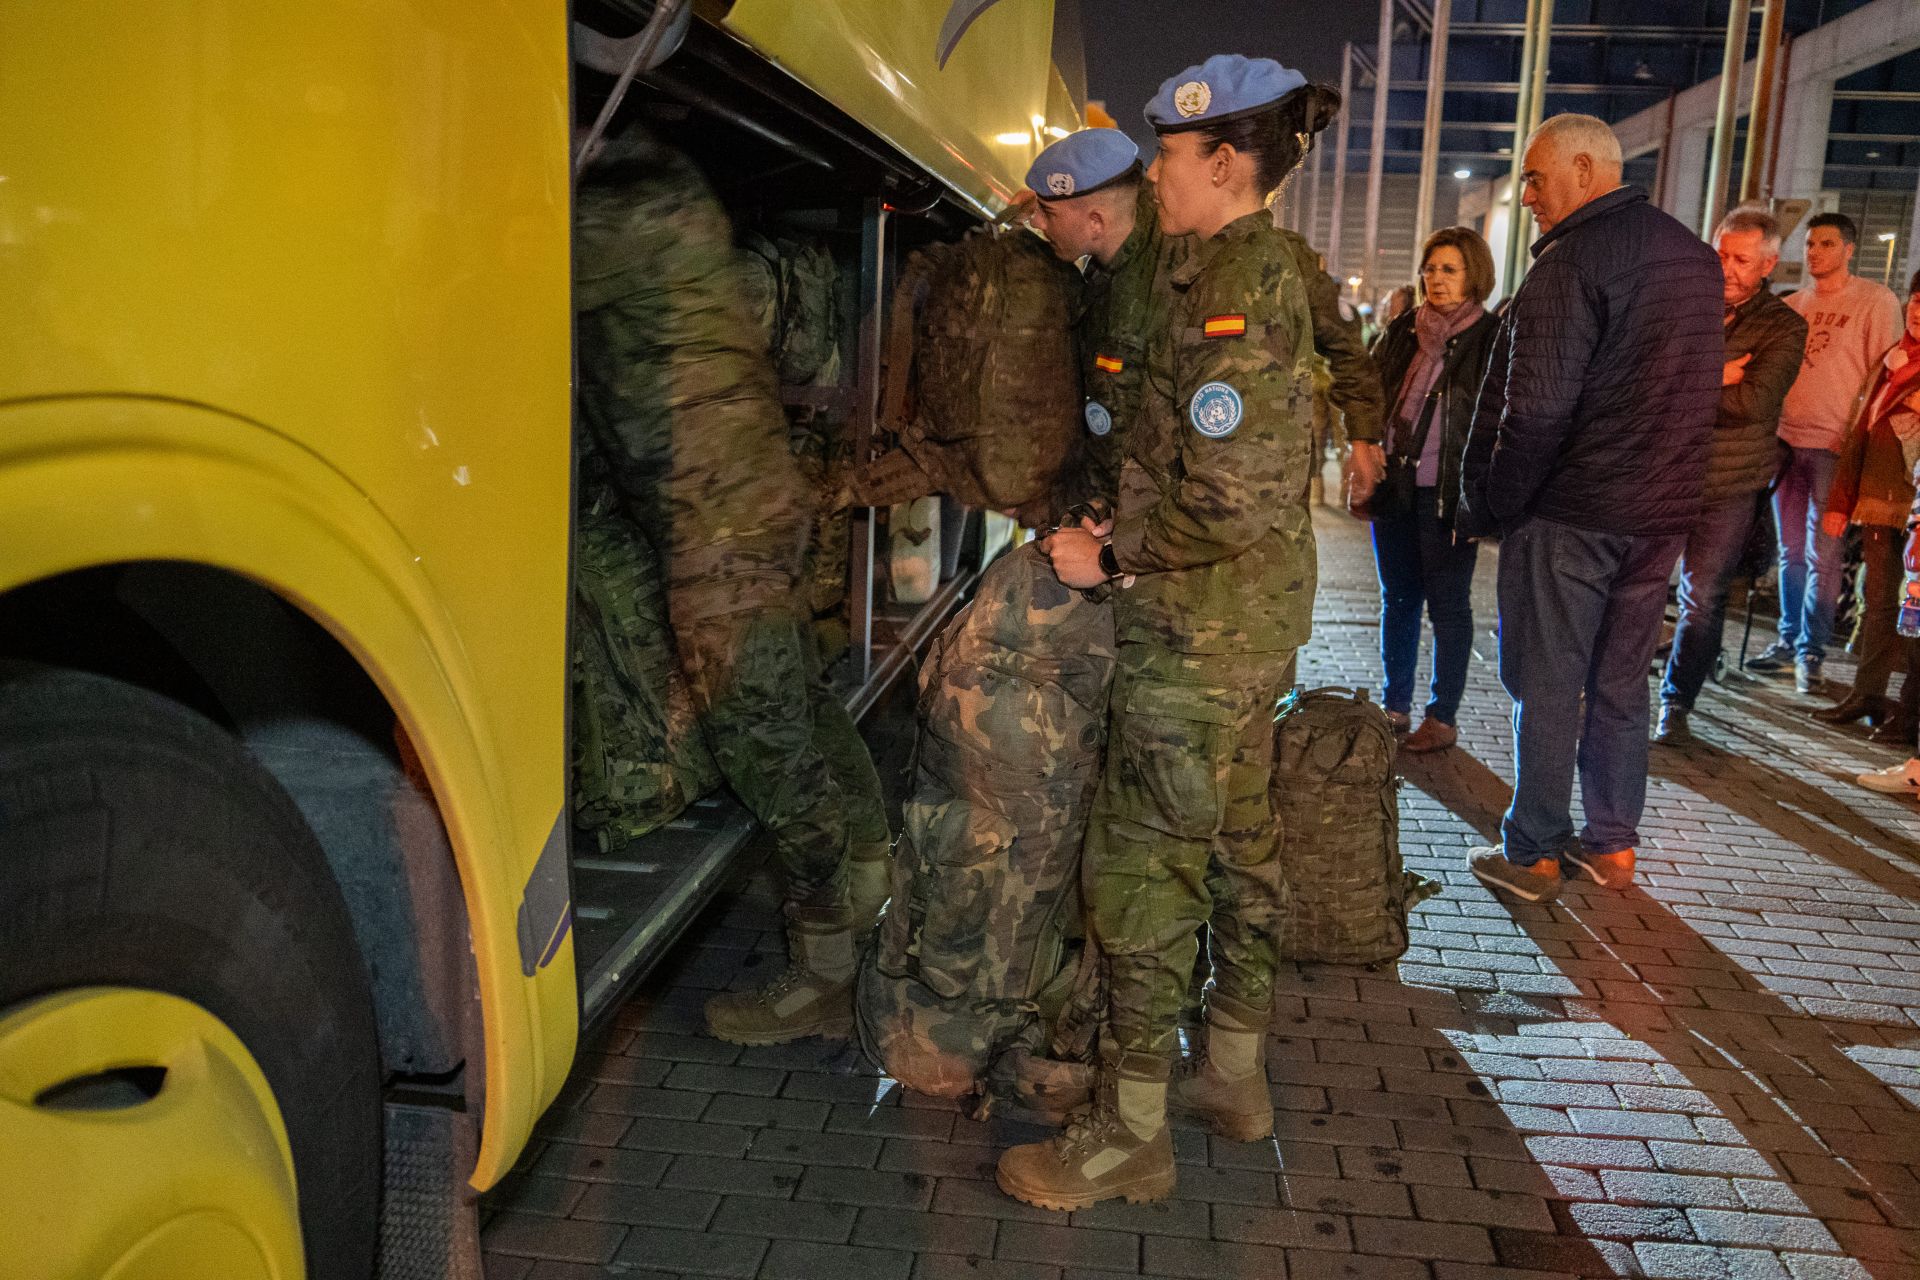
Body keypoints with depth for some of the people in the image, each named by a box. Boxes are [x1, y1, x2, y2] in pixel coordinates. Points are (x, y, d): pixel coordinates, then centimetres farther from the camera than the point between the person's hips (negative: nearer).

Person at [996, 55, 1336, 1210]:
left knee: (1144, 865, -2)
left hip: (1198, 628, -10)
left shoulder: (1231, 287, -19)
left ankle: (1131, 1134, 11)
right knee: (1238, 841, 18)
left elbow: (1230, 499, -25)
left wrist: (1111, 558, -14)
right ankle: (1236, 1075, 34)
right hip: (1260, 616, 10)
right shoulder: (1275, 268, 11)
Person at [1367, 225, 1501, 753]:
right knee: (1397, 598, 12)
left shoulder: (1491, 338, -5)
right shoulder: (1402, 332, 11)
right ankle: (1395, 706, 23)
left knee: (1448, 604, 3)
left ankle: (1442, 717, 13)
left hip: (1449, 493, -5)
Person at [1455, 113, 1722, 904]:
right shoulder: (1696, 256, 13)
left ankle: (1532, 853, 9)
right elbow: (1699, 389, 17)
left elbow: (1538, 409, -20)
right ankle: (1612, 845, 23)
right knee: (1622, 682, 15)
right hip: (1661, 512, 8)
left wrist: (1487, 505, -11)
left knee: (1547, 683, 1)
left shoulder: (1572, 261, -15)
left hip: (1569, 511, -7)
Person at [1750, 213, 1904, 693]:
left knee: (1822, 557, -2)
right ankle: (1788, 640, 22)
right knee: (1790, 551, 12)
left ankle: (1811, 652, 7)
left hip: (1835, 445, -5)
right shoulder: (1793, 304, 12)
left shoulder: (1876, 301, -2)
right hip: (1786, 439, 5)